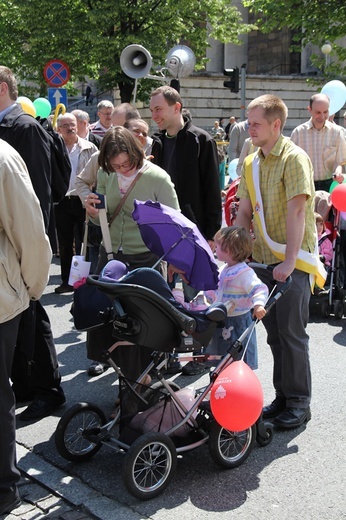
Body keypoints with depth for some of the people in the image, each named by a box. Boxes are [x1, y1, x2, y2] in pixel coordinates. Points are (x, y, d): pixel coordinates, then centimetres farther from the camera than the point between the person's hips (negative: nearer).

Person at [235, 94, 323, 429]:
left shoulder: (294, 158, -11)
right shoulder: (250, 164, 11)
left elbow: (297, 212, -19)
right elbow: (244, 213, 14)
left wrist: (289, 262, -25)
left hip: (292, 262, -7)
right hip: (263, 260, 7)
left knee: (291, 332, -1)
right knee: (274, 332, 13)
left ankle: (299, 402, 12)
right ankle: (282, 397, 25)